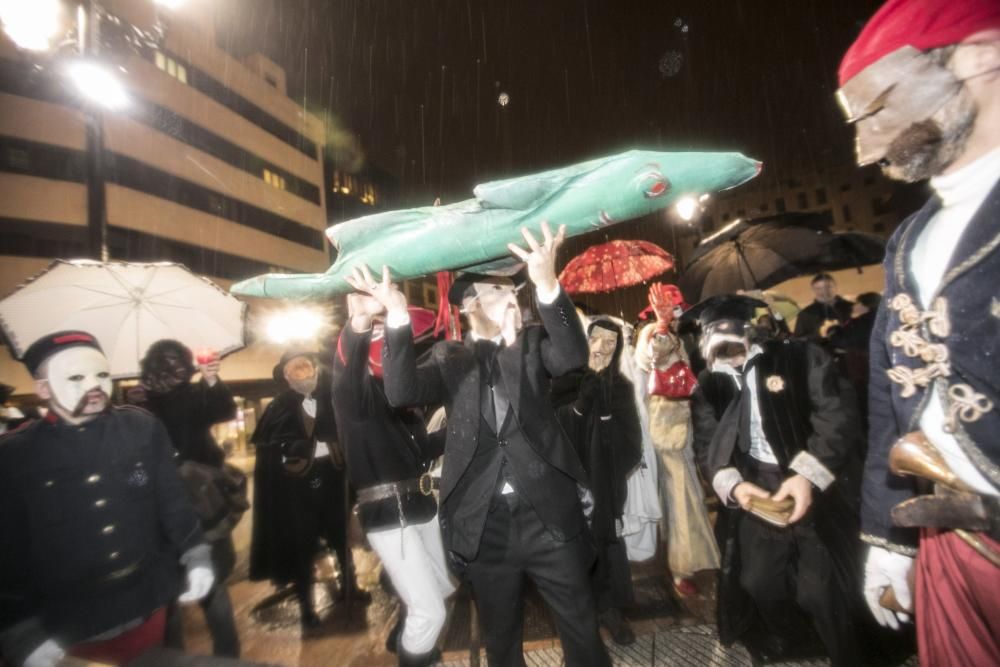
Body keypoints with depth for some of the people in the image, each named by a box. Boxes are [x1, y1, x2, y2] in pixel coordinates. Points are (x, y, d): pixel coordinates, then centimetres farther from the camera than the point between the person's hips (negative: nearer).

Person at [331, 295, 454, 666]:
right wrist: (359, 322, -58)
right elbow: (347, 366, -39)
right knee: (430, 612, -4)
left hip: (422, 505, 8)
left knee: (444, 586, 25)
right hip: (388, 514, -8)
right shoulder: (354, 391, -12)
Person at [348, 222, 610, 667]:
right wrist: (397, 314, -27)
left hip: (548, 516, 0)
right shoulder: (449, 359, 2)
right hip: (484, 526, 1)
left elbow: (574, 356, -18)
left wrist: (547, 285, -34)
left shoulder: (532, 344, 3)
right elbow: (402, 393, -14)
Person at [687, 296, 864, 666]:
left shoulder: (799, 357, -7)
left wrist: (808, 474, -23)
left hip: (812, 488, -3)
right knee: (758, 581, 14)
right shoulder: (708, 386, 1)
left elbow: (837, 419, -13)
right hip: (755, 492, 3)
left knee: (820, 588, 2)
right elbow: (706, 446, 1)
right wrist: (732, 484, -17)